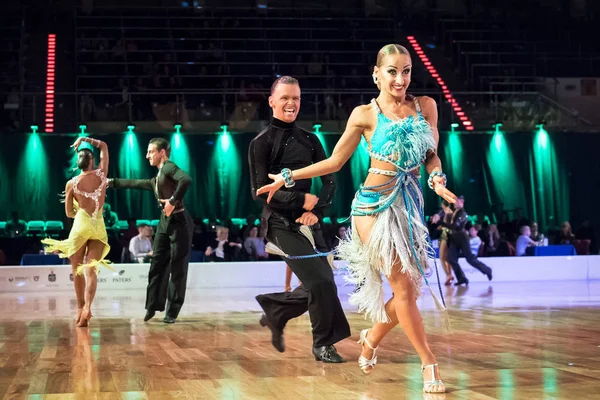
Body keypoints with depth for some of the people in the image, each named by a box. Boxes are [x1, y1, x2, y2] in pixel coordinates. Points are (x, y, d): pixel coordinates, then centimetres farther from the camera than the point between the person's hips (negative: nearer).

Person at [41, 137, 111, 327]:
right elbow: (104, 146, 18)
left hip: (80, 226, -1)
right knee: (91, 270, -3)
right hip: (99, 226, 1)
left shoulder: (72, 184, 0)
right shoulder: (101, 174, 2)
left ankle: (80, 308, 11)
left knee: (77, 271, 10)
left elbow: (69, 213, 9)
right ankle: (87, 306, -23)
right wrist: (84, 139, 17)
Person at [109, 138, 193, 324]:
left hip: (179, 222, -9)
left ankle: (172, 311, 6)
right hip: (164, 223, 9)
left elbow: (186, 180, -27)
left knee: (177, 268, -1)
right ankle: (153, 305, 16)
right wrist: (112, 182, 33)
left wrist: (173, 201, -25)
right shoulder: (157, 179, 18)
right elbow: (136, 183, 29)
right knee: (157, 265, 8)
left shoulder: (169, 167, -8)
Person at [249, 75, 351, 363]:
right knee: (320, 282, -12)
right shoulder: (261, 143, -4)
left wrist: (317, 210, -11)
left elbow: (329, 182, 7)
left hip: (308, 223, 6)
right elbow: (260, 191, -9)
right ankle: (323, 344, 5)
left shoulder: (309, 140, 10)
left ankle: (275, 312, 31)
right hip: (281, 223, -6)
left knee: (320, 286, 6)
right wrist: (301, 200, -15)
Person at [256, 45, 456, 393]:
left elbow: (432, 155, 12)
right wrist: (287, 178, 2)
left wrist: (437, 179, -9)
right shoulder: (365, 114, -2)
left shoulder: (426, 106, 6)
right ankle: (430, 364, 2)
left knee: (410, 289, 4)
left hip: (410, 204, 4)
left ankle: (372, 339, 32)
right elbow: (334, 162, 4)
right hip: (375, 205, -4)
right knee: (403, 287, -9)